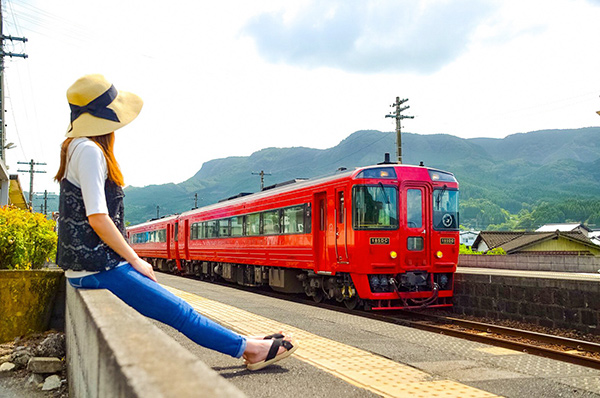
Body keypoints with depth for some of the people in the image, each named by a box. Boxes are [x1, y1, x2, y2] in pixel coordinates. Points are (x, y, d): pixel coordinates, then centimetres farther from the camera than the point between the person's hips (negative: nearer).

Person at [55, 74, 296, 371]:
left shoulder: (76, 148, 16)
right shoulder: (89, 150, -15)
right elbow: (97, 218, -21)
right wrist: (135, 261, -12)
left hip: (86, 268, 10)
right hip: (99, 269, -10)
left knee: (175, 308, 8)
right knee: (178, 311, -5)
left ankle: (246, 346, 14)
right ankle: (247, 347, 3)